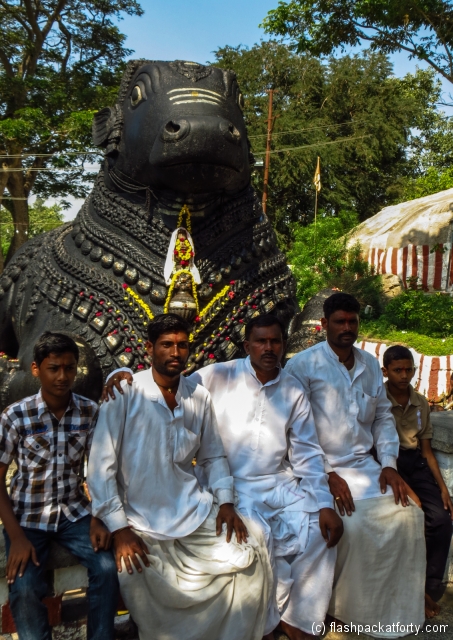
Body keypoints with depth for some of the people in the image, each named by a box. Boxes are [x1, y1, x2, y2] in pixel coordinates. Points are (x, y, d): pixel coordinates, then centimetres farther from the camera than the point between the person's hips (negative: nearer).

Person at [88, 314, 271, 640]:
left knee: (250, 553, -10)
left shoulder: (199, 397, 2)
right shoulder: (124, 393, -11)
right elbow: (101, 466, -11)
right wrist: (119, 529, -15)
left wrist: (226, 502, -3)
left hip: (197, 512, 4)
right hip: (143, 521, -3)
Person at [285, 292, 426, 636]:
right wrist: (325, 474, -16)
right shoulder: (303, 365, -6)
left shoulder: (371, 365, 13)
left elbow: (383, 417, 16)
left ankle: (391, 611, 7)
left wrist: (388, 463, 2)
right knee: (352, 526, -25)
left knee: (408, 515, -12)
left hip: (365, 466, 6)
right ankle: (340, 605, 3)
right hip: (321, 468, -5)